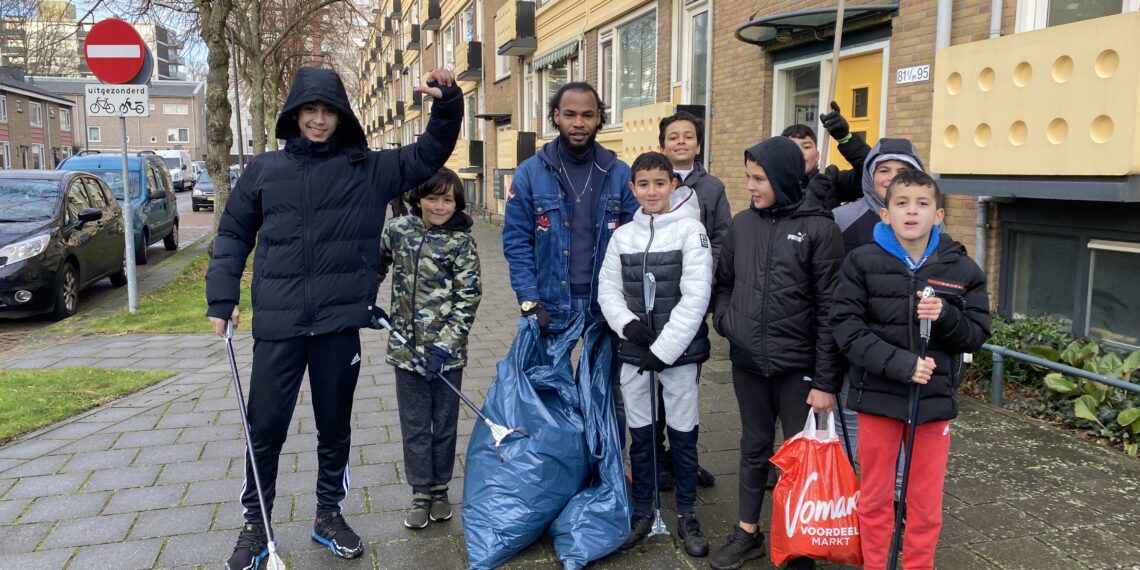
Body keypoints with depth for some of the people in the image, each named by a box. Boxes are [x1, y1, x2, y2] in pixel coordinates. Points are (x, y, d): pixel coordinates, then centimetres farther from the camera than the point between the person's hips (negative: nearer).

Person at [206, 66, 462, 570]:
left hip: (339, 322, 0)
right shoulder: (264, 169, 6)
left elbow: (428, 154, 4)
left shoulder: (367, 169, 4)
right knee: (265, 428, 8)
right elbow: (233, 235, 10)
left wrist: (447, 103, -12)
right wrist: (221, 298, 1)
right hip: (277, 323, 0)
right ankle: (254, 525, 26)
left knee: (335, 426, 13)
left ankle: (329, 515, 32)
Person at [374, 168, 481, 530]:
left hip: (447, 350, -2)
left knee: (444, 423, 12)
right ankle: (420, 493, 25)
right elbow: (376, 265, 18)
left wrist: (444, 346, -18)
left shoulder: (461, 241, -8)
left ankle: (440, 488, 30)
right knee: (414, 425, 11)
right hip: (406, 346, 2)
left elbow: (468, 298, -11)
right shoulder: (397, 229, 0)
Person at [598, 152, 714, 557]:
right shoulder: (623, 235, 6)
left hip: (679, 350, -3)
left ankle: (687, 516, 23)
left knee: (683, 434, 7)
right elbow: (608, 290, 8)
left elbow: (695, 296, -12)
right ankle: (642, 512, 28)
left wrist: (663, 349, -14)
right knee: (639, 434, 12)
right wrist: (628, 323, -11)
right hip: (633, 351, 4)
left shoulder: (691, 230, -7)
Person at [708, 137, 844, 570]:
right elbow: (723, 283, 17)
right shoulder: (742, 224, 5)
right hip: (747, 361, 4)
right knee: (754, 448, 17)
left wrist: (826, 380, -12)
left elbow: (829, 309, -11)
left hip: (798, 366, -4)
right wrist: (725, 320, -2)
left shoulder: (819, 229, -9)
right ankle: (747, 533, 32)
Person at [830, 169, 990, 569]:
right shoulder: (863, 262, -6)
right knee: (875, 497, 14)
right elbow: (847, 327, -12)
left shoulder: (962, 269, -1)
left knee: (926, 503, 13)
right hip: (878, 395, -1)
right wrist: (899, 363, -22)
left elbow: (976, 335, 1)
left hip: (935, 399, 1)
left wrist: (945, 317, -20)